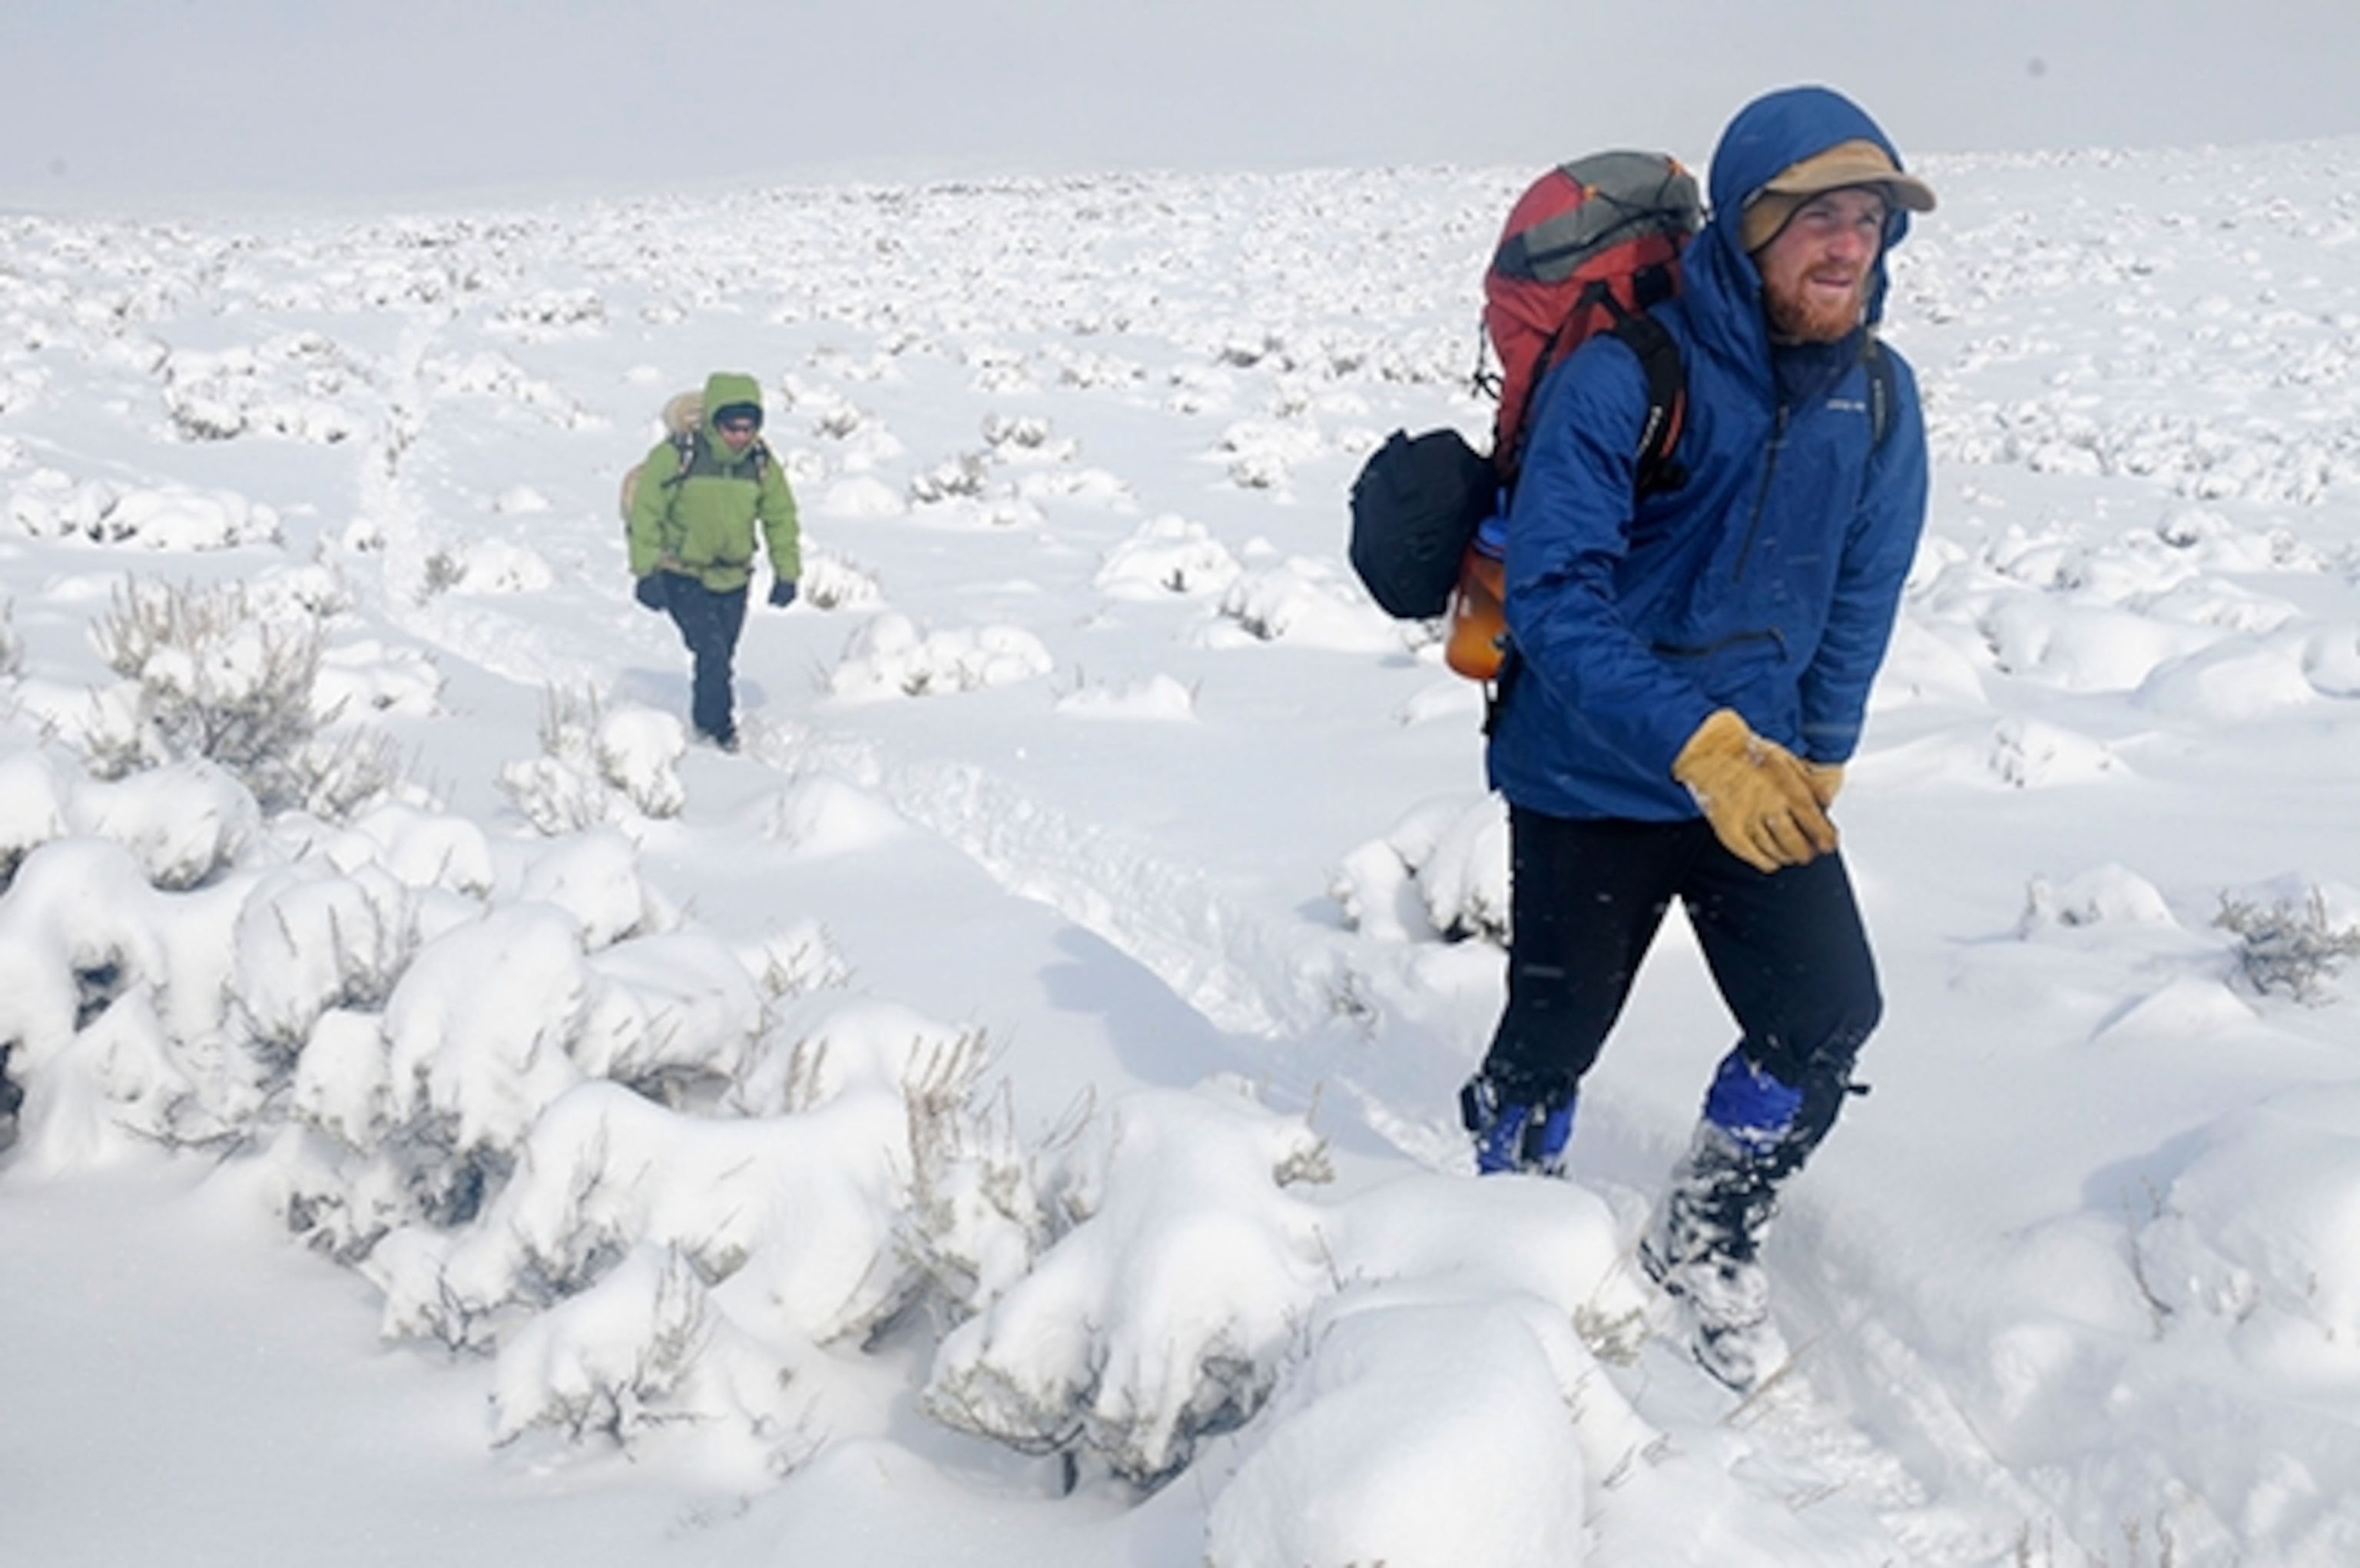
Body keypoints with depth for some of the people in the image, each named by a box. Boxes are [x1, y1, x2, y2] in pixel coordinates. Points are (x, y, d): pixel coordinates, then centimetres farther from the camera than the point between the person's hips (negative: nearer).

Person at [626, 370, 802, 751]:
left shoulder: (762, 464, -6)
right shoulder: (676, 456, -19)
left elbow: (781, 518, 8)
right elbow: (646, 511, -10)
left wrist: (787, 573, 6)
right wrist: (646, 572, -12)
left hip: (734, 579, 4)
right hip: (683, 576, -4)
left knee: (723, 657, 12)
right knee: (712, 651, -16)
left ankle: (711, 722, 32)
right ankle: (716, 726, 0)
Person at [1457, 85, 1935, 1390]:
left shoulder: (1877, 397, -3)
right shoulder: (1625, 378, -21)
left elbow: (1861, 597, 9)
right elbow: (1552, 595, -26)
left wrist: (1813, 761, 8)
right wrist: (1699, 745, -34)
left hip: (1760, 775, 5)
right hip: (1590, 782, -4)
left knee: (1828, 1015, -4)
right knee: (1552, 1041, 8)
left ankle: (1703, 1249, 21)